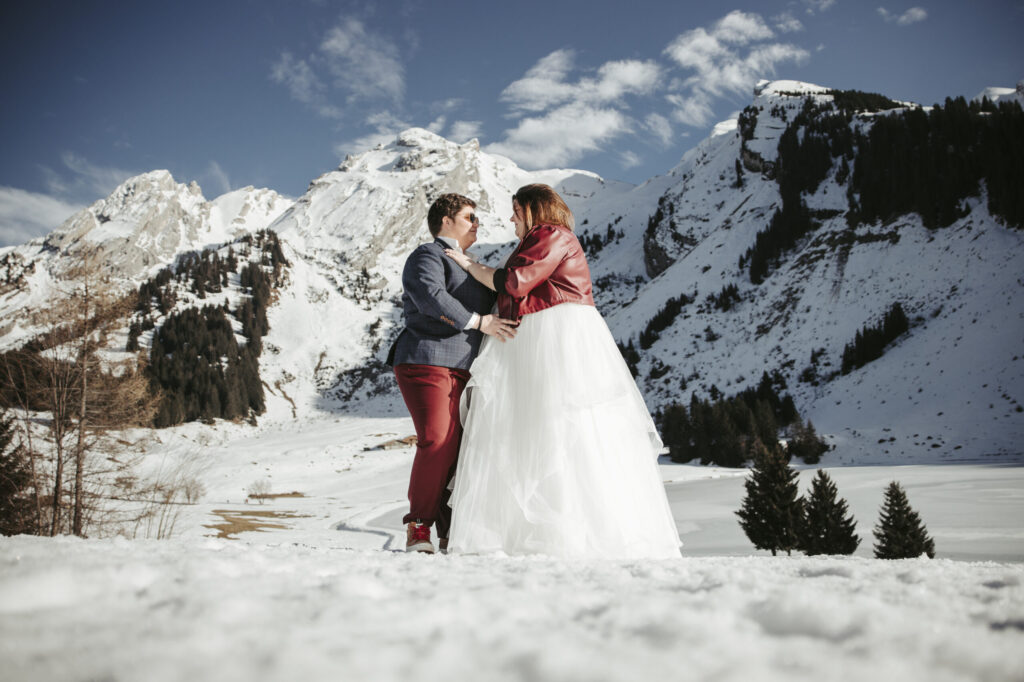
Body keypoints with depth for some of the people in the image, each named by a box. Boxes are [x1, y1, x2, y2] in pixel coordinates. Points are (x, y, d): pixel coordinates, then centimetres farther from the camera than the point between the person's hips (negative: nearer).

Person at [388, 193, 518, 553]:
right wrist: (479, 321, -21)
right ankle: (418, 528, -8)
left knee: (461, 446, -1)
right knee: (437, 443, -18)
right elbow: (431, 296, -19)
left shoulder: (468, 266, 30)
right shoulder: (427, 256, 1)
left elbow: (489, 305, 40)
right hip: (426, 362, -8)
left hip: (462, 369, 8)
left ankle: (452, 533, 3)